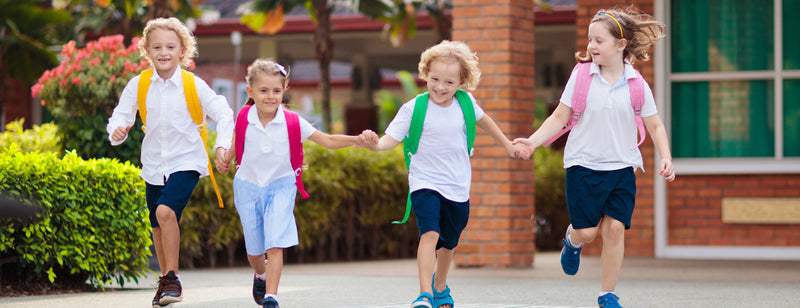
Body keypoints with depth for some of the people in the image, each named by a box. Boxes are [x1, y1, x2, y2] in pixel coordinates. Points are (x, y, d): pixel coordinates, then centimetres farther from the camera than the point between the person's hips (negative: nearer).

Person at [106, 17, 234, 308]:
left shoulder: (194, 85, -10)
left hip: (186, 162, -4)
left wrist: (222, 145, -14)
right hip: (154, 165, 4)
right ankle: (165, 281, 37)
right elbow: (121, 115, -1)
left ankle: (172, 278, -16)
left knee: (166, 211, -27)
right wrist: (117, 131, -24)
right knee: (158, 226, 15)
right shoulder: (138, 85, -4)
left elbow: (223, 113, -2)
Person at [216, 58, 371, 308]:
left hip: (280, 187, -2)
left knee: (275, 244, -17)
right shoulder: (244, 120, -8)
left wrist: (354, 140, -25)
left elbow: (328, 141, -11)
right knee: (254, 248, 11)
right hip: (248, 186, 2)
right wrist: (226, 159, 0)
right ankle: (261, 275, 45)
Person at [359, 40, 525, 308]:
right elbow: (392, 138, -14)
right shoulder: (413, 108, -12)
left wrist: (507, 144, 31)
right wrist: (375, 144, -36)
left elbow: (483, 120, 19)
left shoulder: (466, 103, -2)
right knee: (430, 233, -26)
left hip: (458, 187, 4)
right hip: (425, 183, -4)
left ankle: (440, 286, 43)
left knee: (448, 243, 17)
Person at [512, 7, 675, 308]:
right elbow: (560, 117, 2)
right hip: (583, 166, -1)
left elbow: (655, 125, 6)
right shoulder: (581, 76, -3)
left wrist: (666, 158, -8)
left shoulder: (637, 84, -2)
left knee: (615, 228, -7)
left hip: (622, 168, 1)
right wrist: (534, 141, -9)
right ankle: (572, 240, 36)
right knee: (587, 231, -4)